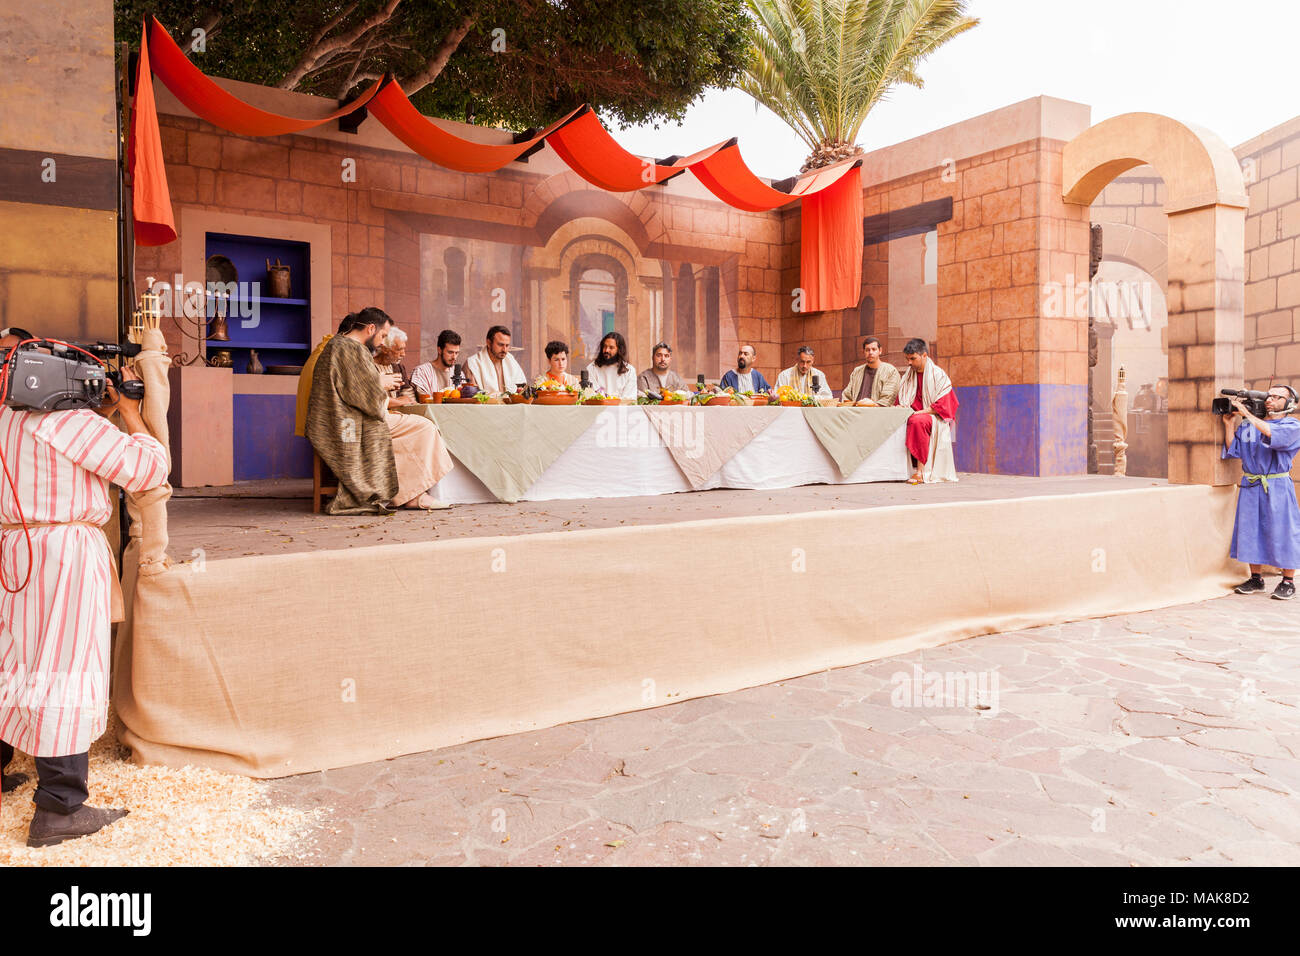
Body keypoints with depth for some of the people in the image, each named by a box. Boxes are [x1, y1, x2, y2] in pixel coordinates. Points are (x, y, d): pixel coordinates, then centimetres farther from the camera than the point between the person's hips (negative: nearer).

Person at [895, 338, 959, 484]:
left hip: (934, 418, -6)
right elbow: (899, 401, 18)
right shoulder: (907, 376, 15)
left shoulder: (938, 375, -3)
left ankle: (920, 472, -39)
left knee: (917, 421, -39)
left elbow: (941, 406, -10)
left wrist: (918, 412, -18)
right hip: (913, 415, 6)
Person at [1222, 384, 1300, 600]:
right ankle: (1256, 578, 17)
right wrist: (1229, 424, -3)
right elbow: (1233, 450, 6)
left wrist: (1247, 414, -21)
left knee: (1282, 531, -2)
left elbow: (1274, 435, -21)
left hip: (1277, 487, -4)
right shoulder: (1248, 425, 11)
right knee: (1250, 530, 6)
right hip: (1250, 486, 4)